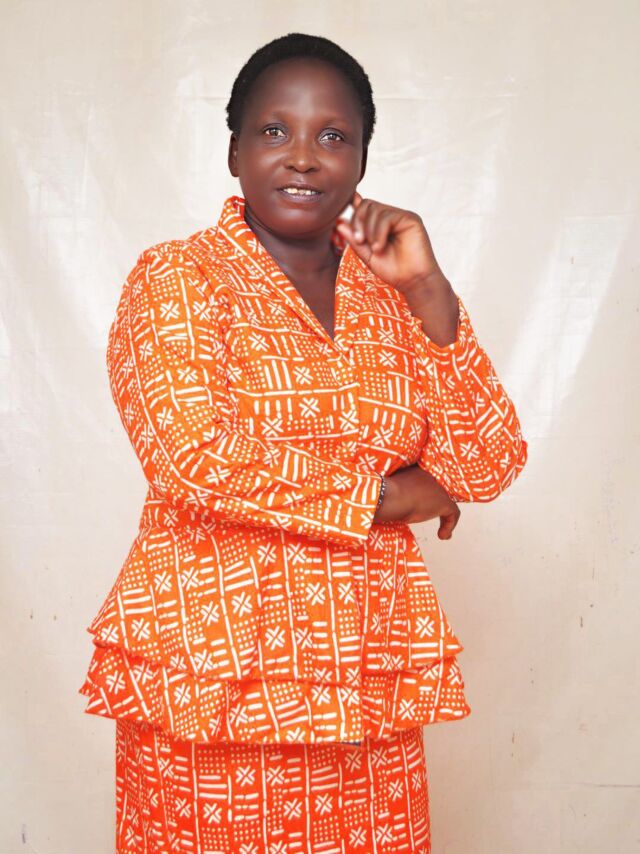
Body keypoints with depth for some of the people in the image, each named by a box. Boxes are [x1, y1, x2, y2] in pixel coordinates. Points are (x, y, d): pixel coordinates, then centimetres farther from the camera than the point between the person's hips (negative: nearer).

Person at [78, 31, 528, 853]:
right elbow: (197, 457, -17)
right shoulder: (175, 281, -2)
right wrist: (387, 494, -9)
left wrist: (428, 291, -8)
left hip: (369, 687, 4)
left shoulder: (395, 295, 11)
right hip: (209, 686, -4)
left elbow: (486, 468, 1)